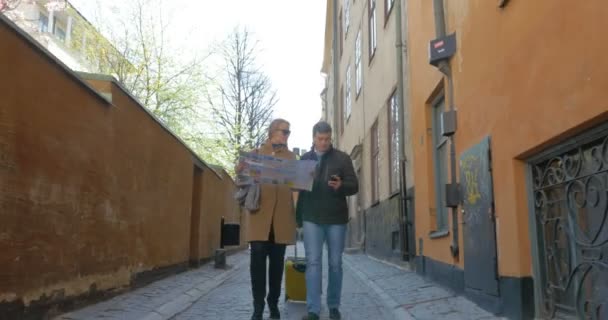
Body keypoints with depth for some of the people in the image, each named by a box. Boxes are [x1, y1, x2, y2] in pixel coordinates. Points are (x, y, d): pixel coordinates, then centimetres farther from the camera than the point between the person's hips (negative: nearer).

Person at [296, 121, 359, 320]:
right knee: (313, 262, -4)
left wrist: (341, 186, -22)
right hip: (312, 218, 1)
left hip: (336, 218, 0)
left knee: (335, 263, 7)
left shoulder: (342, 158, 4)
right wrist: (298, 217, 5)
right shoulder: (304, 159, 9)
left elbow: (354, 186, 1)